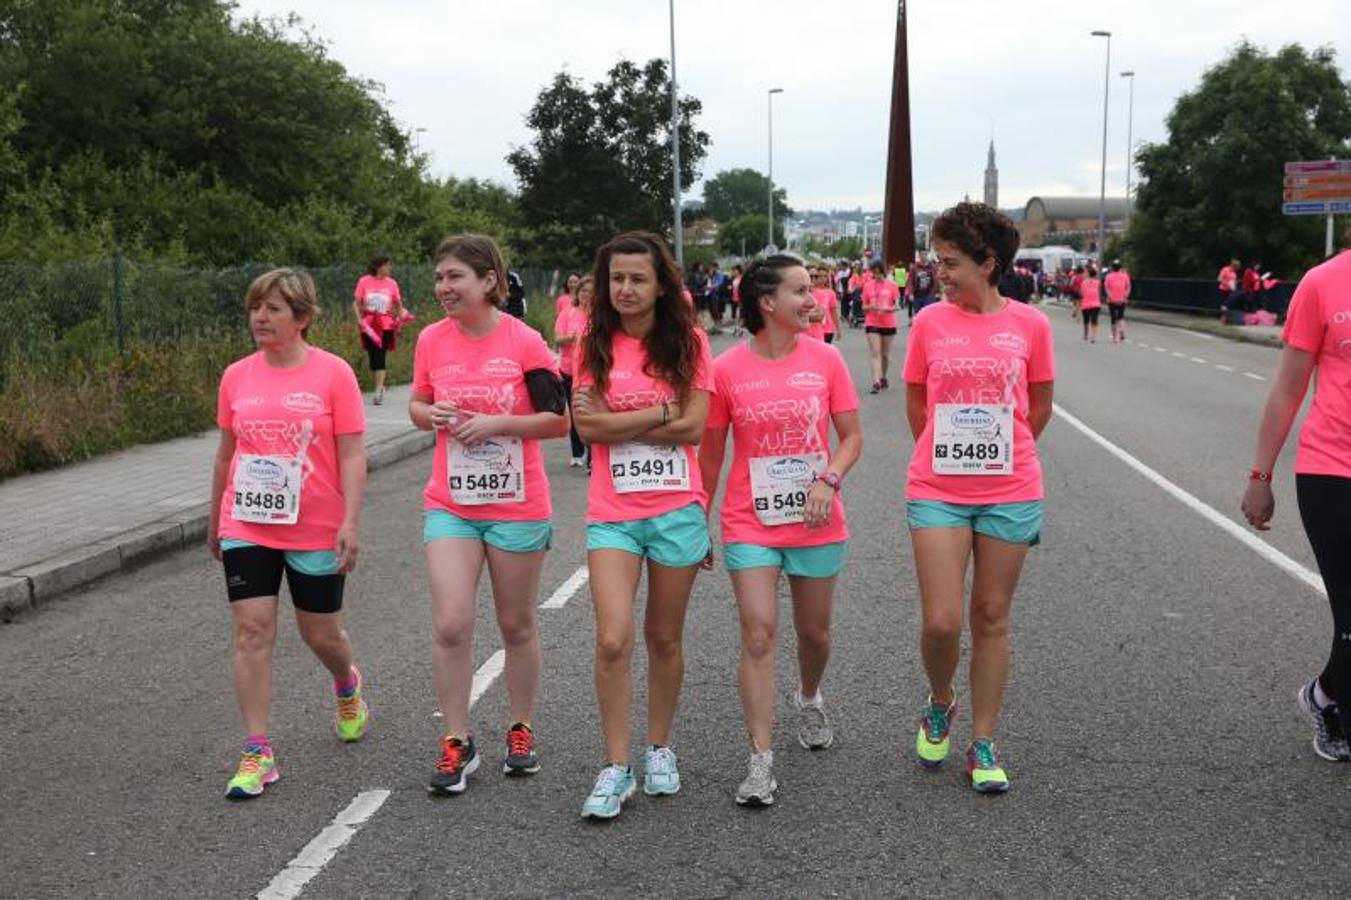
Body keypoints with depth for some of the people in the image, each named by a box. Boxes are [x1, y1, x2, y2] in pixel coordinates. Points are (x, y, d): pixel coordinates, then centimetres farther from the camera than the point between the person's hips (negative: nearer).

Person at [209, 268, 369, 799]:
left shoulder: (333, 373, -8)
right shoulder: (237, 376, 3)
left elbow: (352, 456, -9)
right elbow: (226, 453, 13)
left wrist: (350, 523, -16)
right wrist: (214, 522, 18)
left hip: (317, 531, -2)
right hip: (247, 529, 3)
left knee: (320, 633, 12)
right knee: (252, 632, -4)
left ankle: (347, 686, 45)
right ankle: (257, 753, 2)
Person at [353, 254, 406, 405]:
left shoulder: (391, 283, 2)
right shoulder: (364, 281, 0)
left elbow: (398, 304, 10)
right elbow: (356, 303, 4)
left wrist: (401, 318, -5)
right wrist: (359, 318, -9)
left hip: (385, 324, -1)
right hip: (369, 325, 1)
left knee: (380, 355, -12)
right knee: (372, 355, 6)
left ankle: (378, 391, -14)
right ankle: (380, 386, 24)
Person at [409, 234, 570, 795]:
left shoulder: (524, 342, -11)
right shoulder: (432, 340, 0)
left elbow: (559, 420, -7)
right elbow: (417, 405, 12)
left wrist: (496, 423, -19)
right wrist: (432, 415, -10)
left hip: (517, 507, -2)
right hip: (450, 505, 2)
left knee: (517, 625, 11)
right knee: (450, 625, -5)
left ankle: (520, 731, 30)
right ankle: (457, 744, 9)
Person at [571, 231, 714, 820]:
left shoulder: (686, 343, 0)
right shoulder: (595, 347, 3)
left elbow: (693, 426, -10)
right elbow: (587, 426, -8)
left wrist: (617, 419, -9)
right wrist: (661, 411, -11)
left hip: (677, 510, 0)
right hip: (612, 512, 0)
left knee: (664, 637, 11)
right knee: (613, 640, -10)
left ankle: (659, 748, 30)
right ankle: (616, 768, 2)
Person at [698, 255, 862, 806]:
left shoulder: (825, 359, -2)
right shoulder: (727, 369, -6)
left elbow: (852, 437, 3)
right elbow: (710, 452, 3)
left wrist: (828, 480, -16)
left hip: (817, 524, 2)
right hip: (750, 526, -2)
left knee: (814, 632, 15)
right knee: (758, 635, -9)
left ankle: (808, 699, 47)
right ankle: (761, 761, -4)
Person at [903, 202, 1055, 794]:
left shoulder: (1030, 324, -1)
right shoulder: (930, 322, 0)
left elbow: (1040, 405, 11)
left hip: (1010, 493, 0)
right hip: (937, 493, 0)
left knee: (992, 618, 8)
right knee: (940, 622, -6)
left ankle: (983, 744, 21)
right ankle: (940, 705, 26)